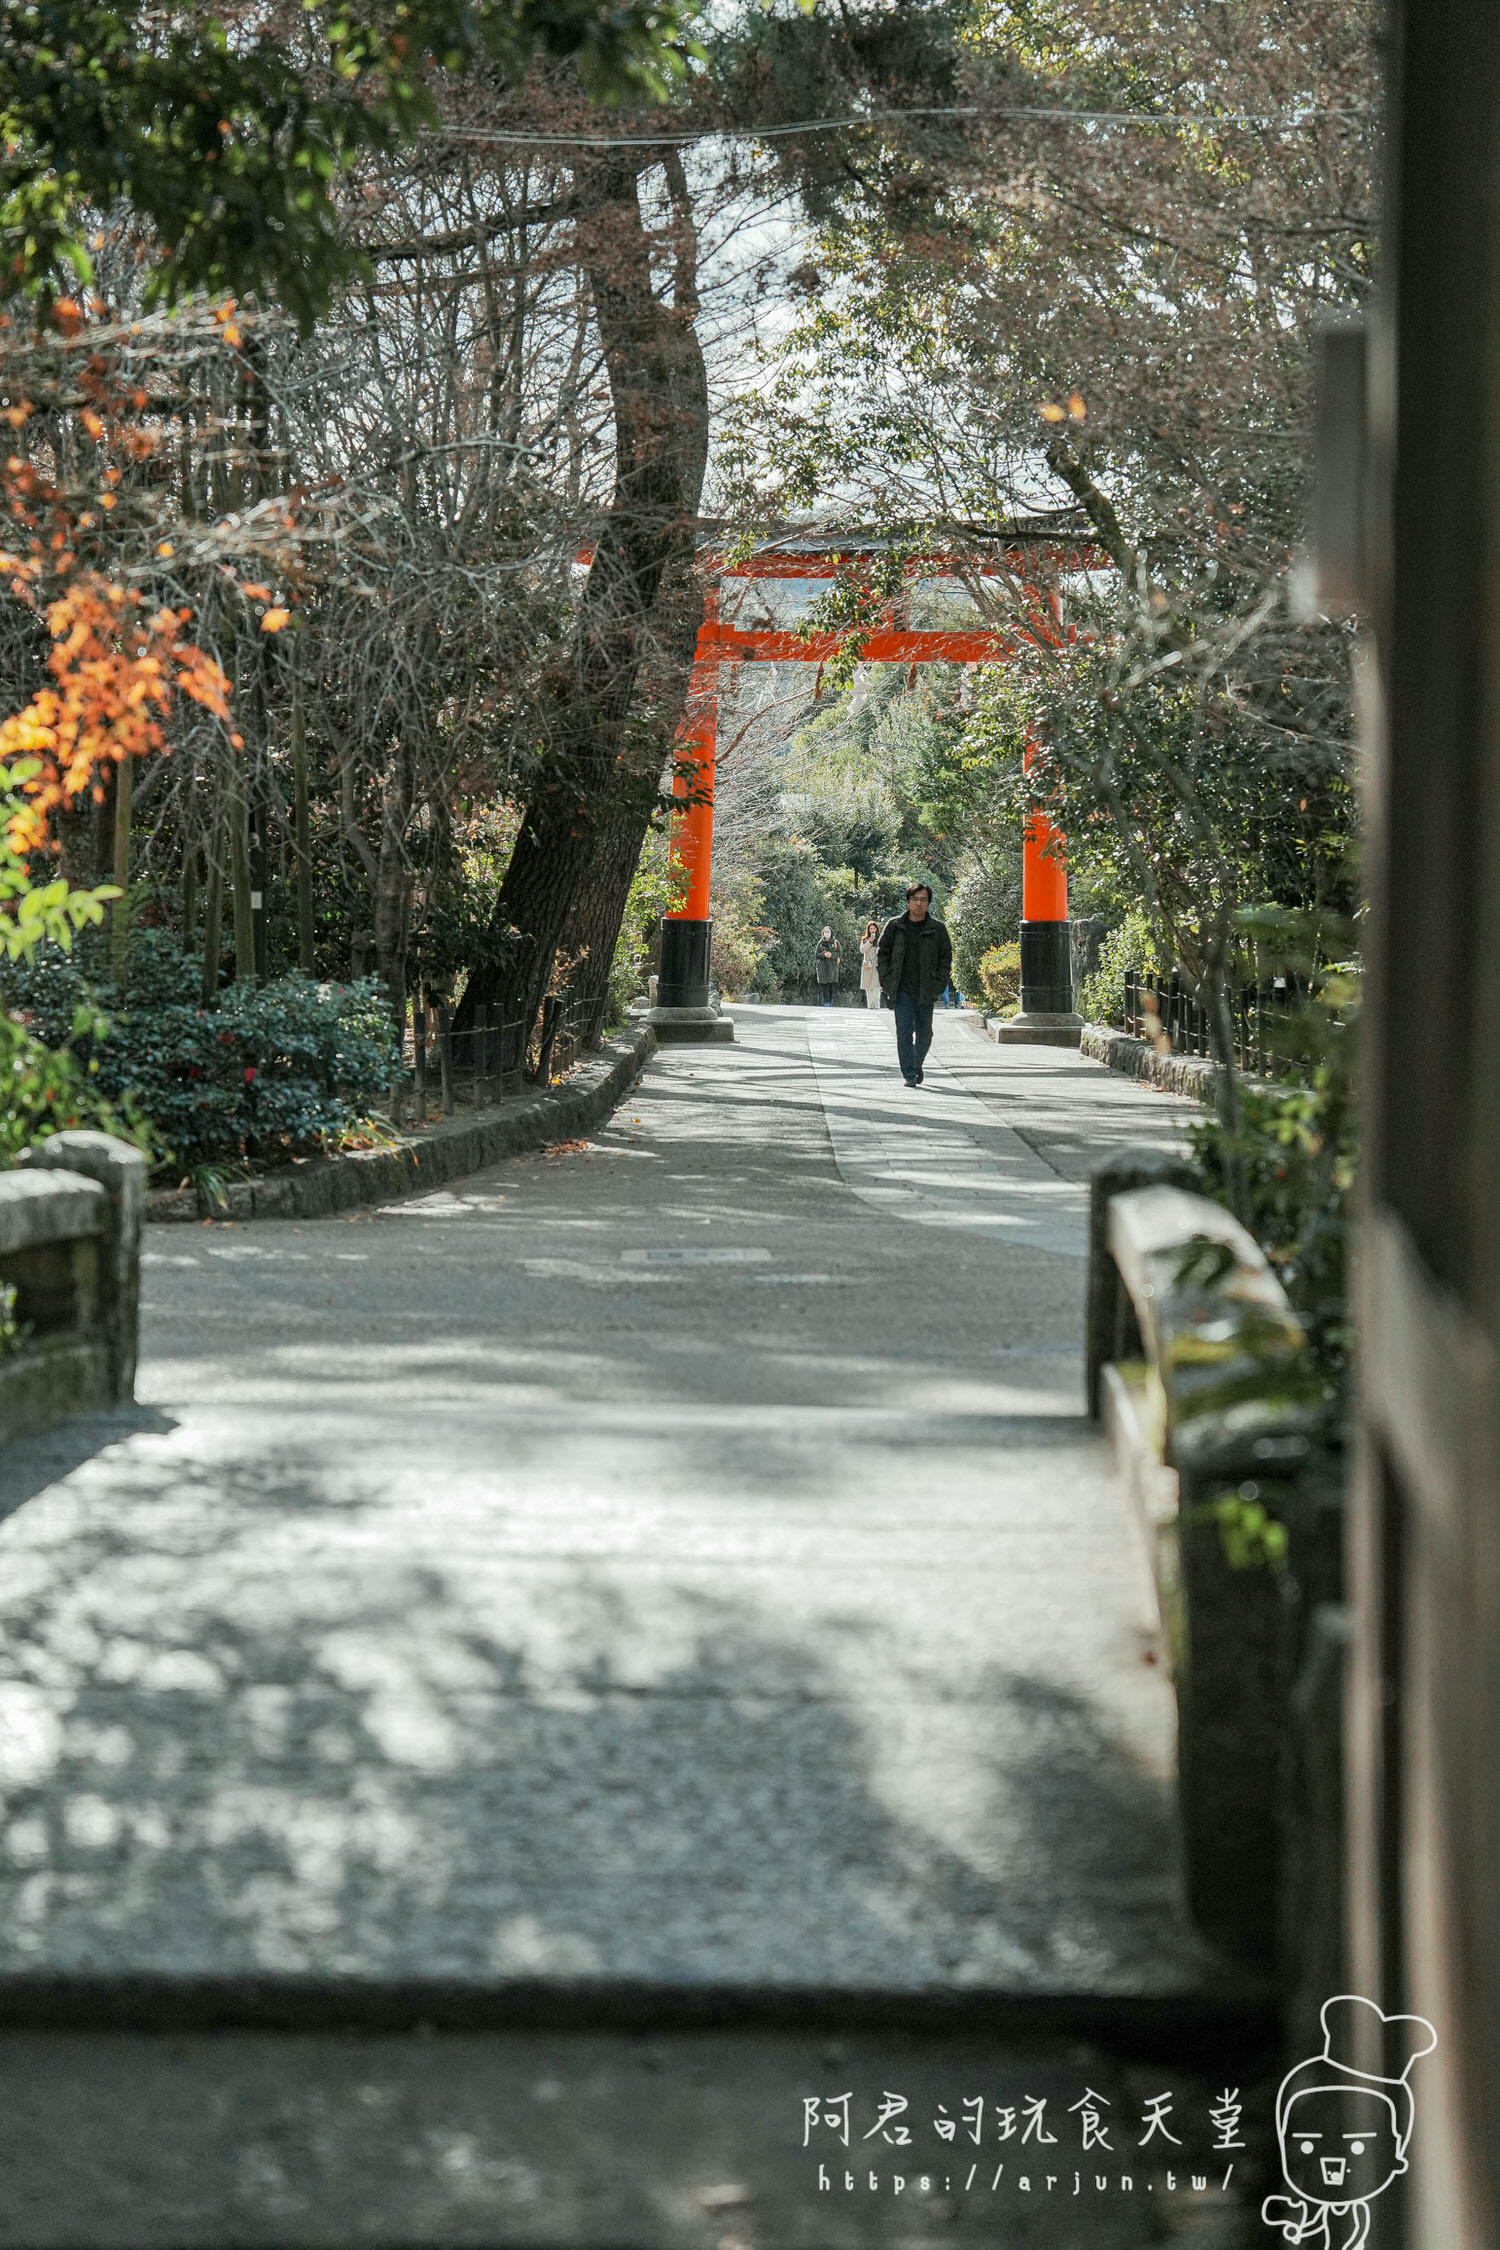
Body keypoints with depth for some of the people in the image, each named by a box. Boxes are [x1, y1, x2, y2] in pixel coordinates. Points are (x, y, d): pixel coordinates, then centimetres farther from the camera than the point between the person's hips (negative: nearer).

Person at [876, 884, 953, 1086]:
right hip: (902, 989, -1)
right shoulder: (894, 926, 1)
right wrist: (887, 982, -3)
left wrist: (938, 984, -3)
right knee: (904, 1031, -9)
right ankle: (909, 1075, -7)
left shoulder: (937, 929, 1)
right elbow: (882, 955, 7)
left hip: (926, 991, 1)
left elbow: (946, 957, 7)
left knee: (924, 1033, 9)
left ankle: (917, 1064, 34)